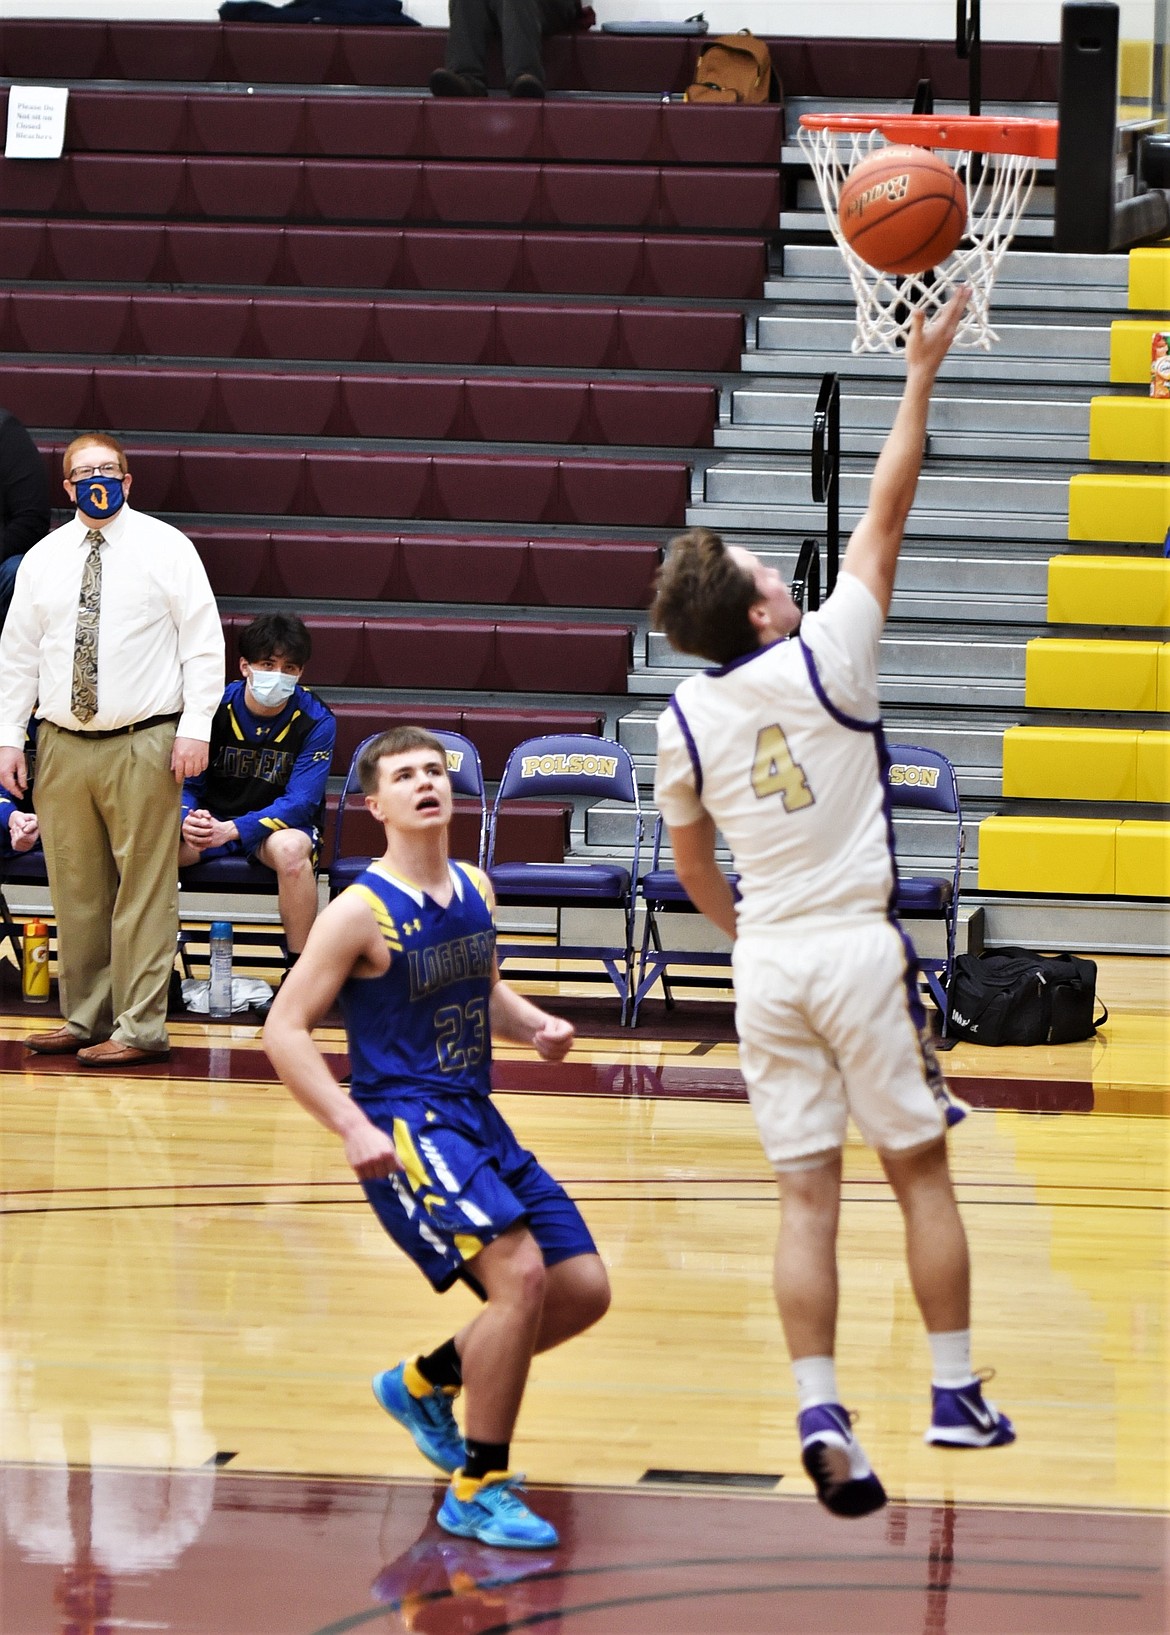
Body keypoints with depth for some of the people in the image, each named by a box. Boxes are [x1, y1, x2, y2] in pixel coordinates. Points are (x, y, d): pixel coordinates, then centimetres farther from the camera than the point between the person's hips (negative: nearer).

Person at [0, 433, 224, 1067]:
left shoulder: (166, 548, 1)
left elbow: (204, 642, -1)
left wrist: (195, 728, -9)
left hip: (142, 746, -4)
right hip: (63, 746, 4)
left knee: (144, 890, -4)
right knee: (75, 891, 7)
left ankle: (140, 1027, -1)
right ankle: (85, 1018, 17)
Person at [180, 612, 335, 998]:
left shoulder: (316, 721, -13)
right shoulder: (214, 707, -7)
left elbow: (300, 802, -20)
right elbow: (185, 783, -3)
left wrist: (232, 830, -34)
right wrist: (189, 819, -28)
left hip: (283, 824, -2)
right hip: (213, 820, 2)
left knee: (290, 848, -39)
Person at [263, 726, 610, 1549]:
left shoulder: (475, 890, 9)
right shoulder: (362, 912, -13)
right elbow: (285, 1029, -13)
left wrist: (535, 1024, 5)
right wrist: (353, 1127, -22)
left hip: (478, 1120, 8)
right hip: (405, 1125, -8)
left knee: (584, 1290, 6)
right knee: (520, 1273, -24)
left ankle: (425, 1384, 27)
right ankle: (477, 1490, -12)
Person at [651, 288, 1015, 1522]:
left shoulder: (685, 716, 2)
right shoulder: (826, 658, -9)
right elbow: (885, 515, -5)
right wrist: (921, 371, 1)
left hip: (766, 960, 3)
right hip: (859, 947, -3)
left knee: (806, 1193, 2)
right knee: (919, 1168, 9)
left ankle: (819, 1412, -11)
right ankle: (954, 1394, 13)